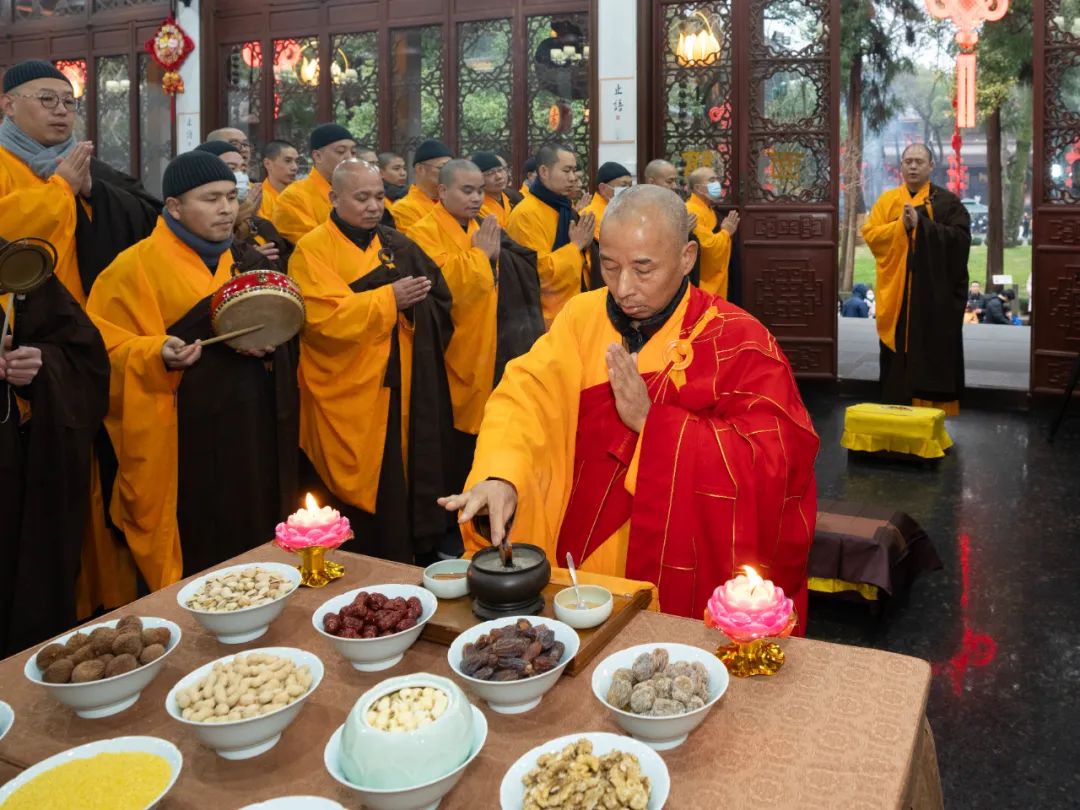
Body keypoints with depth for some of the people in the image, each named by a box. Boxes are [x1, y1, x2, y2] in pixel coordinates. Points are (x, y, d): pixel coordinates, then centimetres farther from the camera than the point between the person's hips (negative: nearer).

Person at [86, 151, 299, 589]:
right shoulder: (136, 266, -5)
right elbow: (107, 347, -7)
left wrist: (268, 341, -2)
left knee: (253, 537, 10)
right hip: (188, 434, -6)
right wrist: (159, 354, -25)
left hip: (252, 426, 6)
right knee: (198, 552, 0)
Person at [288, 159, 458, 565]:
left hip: (402, 392, 5)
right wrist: (389, 299, -18)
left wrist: (413, 305, -11)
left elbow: (439, 298, 8)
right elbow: (326, 317, -18)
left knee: (407, 487, 9)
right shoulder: (313, 250, -4)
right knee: (357, 500, 1)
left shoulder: (397, 244, 13)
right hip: (349, 398, -5)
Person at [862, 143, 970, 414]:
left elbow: (961, 238, -10)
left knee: (933, 355, 0)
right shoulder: (887, 200, 9)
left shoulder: (947, 201, 2)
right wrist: (901, 225, -15)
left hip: (935, 294, -2)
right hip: (895, 294, 2)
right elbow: (869, 234, 0)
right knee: (897, 358, 5)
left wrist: (921, 224, -17)